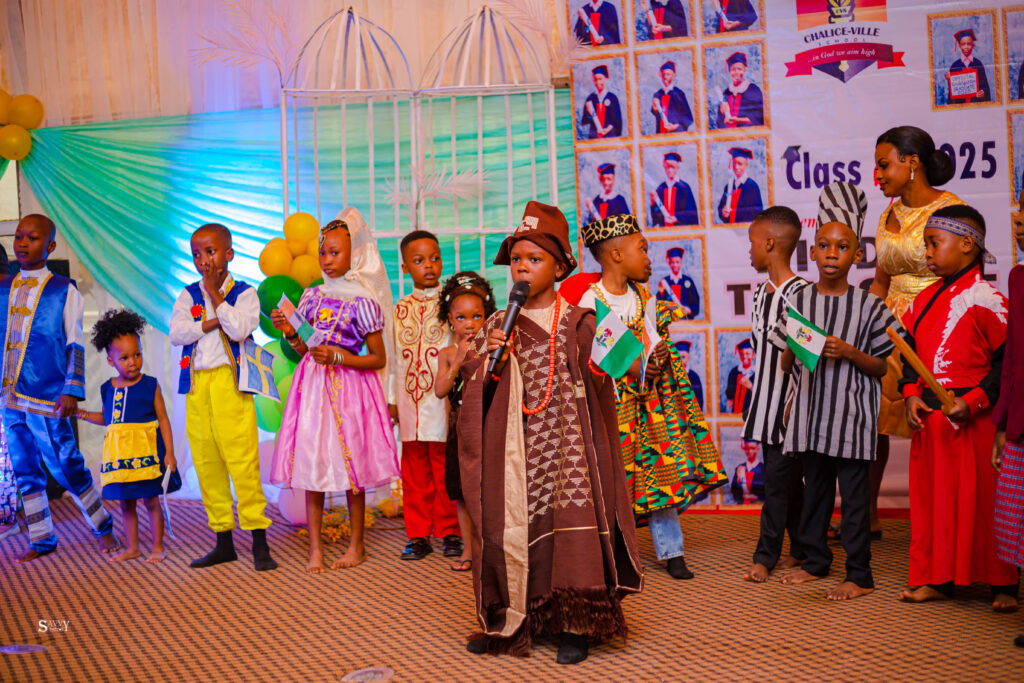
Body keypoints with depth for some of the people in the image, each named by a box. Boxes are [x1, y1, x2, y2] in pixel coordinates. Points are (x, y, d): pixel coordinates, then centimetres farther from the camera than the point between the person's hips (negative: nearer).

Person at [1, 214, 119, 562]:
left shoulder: (63, 290, 0)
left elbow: (75, 345, -2)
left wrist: (72, 390, -10)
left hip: (46, 397, -5)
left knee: (68, 468, -2)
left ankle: (103, 527, 17)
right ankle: (41, 540, 21)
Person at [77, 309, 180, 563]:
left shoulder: (150, 385, -5)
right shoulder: (108, 389, 7)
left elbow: (163, 419, -4)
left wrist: (169, 453, -9)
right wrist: (81, 413, 7)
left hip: (146, 451, -4)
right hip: (119, 452, 4)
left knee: (151, 500, 2)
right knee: (125, 502, 11)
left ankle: (158, 546, 15)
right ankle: (132, 547, 24)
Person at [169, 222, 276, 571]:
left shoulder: (244, 293, 4)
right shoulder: (188, 296, 14)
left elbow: (239, 329, -14)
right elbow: (176, 334, -2)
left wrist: (215, 294, -8)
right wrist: (213, 322, -10)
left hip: (231, 382, -4)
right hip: (197, 385, 5)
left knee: (242, 460, -9)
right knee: (206, 463, 7)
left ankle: (259, 542, -2)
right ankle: (223, 541, 17)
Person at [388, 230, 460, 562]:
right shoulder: (400, 309, 12)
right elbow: (393, 357, 15)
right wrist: (391, 399, 12)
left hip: (443, 401, -3)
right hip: (410, 403, 4)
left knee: (445, 470, 1)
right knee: (414, 472, 8)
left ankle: (449, 532, 15)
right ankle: (418, 535, 18)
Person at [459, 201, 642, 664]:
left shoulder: (578, 323, 2)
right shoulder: (496, 327, 10)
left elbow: (597, 389, -1)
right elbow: (472, 394, 8)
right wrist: (490, 365, -8)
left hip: (565, 446, -2)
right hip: (512, 450, 3)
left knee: (572, 522, -5)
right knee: (510, 526, 3)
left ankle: (573, 627, 7)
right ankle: (511, 621, 18)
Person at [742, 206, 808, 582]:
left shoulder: (799, 292, -16)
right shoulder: (760, 291, 11)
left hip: (788, 399, -8)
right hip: (766, 396, 8)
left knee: (778, 478, -2)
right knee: (787, 478, 14)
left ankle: (766, 555, 7)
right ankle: (800, 549, 24)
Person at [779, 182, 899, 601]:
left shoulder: (868, 306, -4)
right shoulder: (798, 301, 5)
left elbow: (883, 367, -1)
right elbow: (785, 364, 10)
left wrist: (850, 353, -17)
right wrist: (794, 348, -11)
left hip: (850, 413, -4)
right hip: (809, 410, 4)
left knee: (854, 495, 2)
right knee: (814, 489, 15)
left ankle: (859, 575, 13)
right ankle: (815, 560, 31)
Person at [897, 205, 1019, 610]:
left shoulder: (984, 299, -11)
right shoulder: (925, 300, 10)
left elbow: (1007, 360, -13)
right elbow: (911, 350, 16)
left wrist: (974, 401, -20)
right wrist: (911, 394, 1)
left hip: (973, 420, -7)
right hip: (929, 418, 7)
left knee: (983, 500, 2)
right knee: (931, 497, 11)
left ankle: (1003, 585, 17)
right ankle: (937, 579, 23)